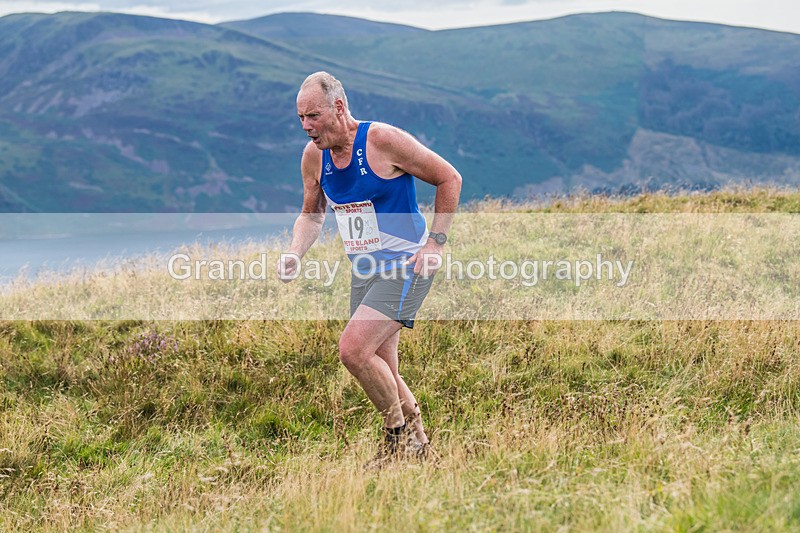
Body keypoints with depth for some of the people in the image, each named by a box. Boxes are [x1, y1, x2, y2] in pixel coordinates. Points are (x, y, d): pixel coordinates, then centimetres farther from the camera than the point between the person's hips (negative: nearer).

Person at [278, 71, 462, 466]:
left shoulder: (383, 141, -17)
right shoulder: (313, 156, 1)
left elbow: (449, 178, -8)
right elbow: (312, 214, 18)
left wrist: (435, 242, -12)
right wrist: (294, 255, -2)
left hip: (407, 267, -7)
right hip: (365, 271, 7)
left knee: (353, 349, -20)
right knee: (381, 371, 9)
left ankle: (398, 432, -1)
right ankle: (416, 441, 29)